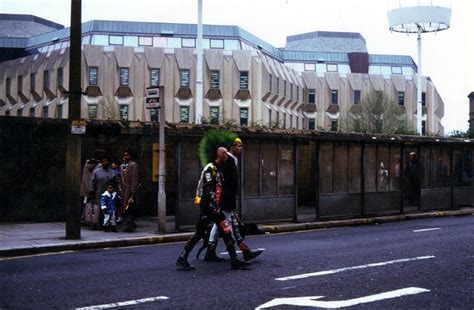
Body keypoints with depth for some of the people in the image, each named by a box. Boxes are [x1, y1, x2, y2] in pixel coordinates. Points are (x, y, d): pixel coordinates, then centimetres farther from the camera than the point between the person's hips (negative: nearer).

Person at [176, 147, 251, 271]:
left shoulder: (219, 170, 19)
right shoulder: (210, 168, -11)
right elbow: (208, 189, -19)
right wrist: (213, 206, -22)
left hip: (215, 207, 9)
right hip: (207, 206, -9)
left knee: (227, 231, 3)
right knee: (200, 233, -6)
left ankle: (234, 260, 3)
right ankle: (182, 259, 3)